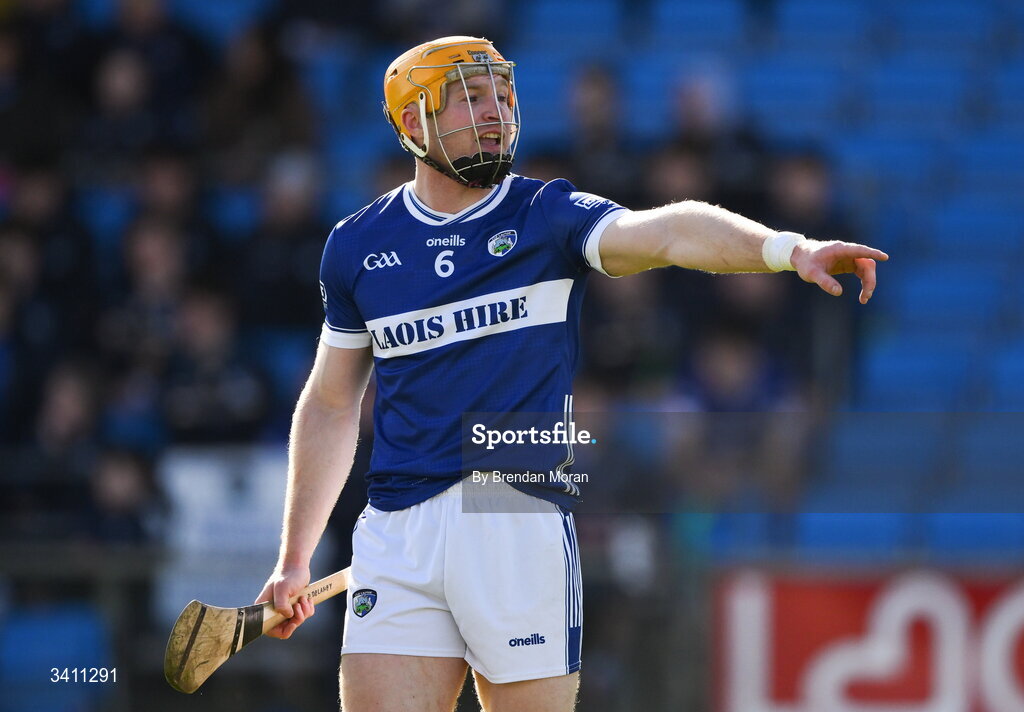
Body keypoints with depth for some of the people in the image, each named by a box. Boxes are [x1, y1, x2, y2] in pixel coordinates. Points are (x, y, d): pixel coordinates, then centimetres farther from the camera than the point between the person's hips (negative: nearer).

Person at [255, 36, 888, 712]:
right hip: (396, 533, 2)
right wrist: (295, 560, 18)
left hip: (522, 524, -2)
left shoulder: (549, 217, 2)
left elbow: (664, 231, -18)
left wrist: (789, 248, -37)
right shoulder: (358, 245, 10)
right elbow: (332, 406, 19)